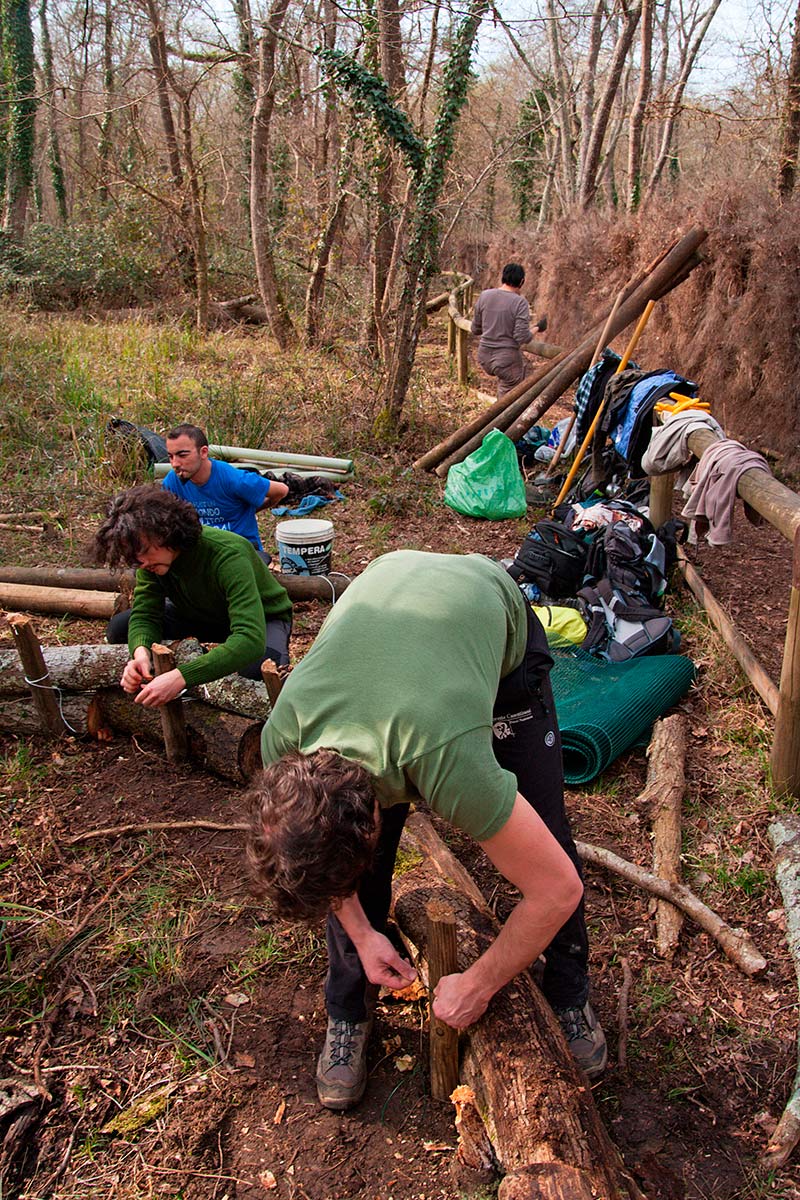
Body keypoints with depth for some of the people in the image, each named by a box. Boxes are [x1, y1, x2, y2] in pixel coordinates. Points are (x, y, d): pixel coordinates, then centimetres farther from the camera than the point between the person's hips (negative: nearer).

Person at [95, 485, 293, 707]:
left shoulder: (228, 557, -38)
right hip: (200, 613, 6)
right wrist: (141, 652, -39)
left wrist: (181, 677, -56)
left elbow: (250, 640, -47)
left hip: (262, 619, -5)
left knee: (259, 668, -40)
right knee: (119, 628, -13)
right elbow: (145, 614, -14)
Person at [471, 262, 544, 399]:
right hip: (507, 359, -6)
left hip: (484, 357, 6)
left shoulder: (484, 296, 1)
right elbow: (522, 337, -17)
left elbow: (475, 330, 8)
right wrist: (536, 329, 2)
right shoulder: (520, 302, -13)